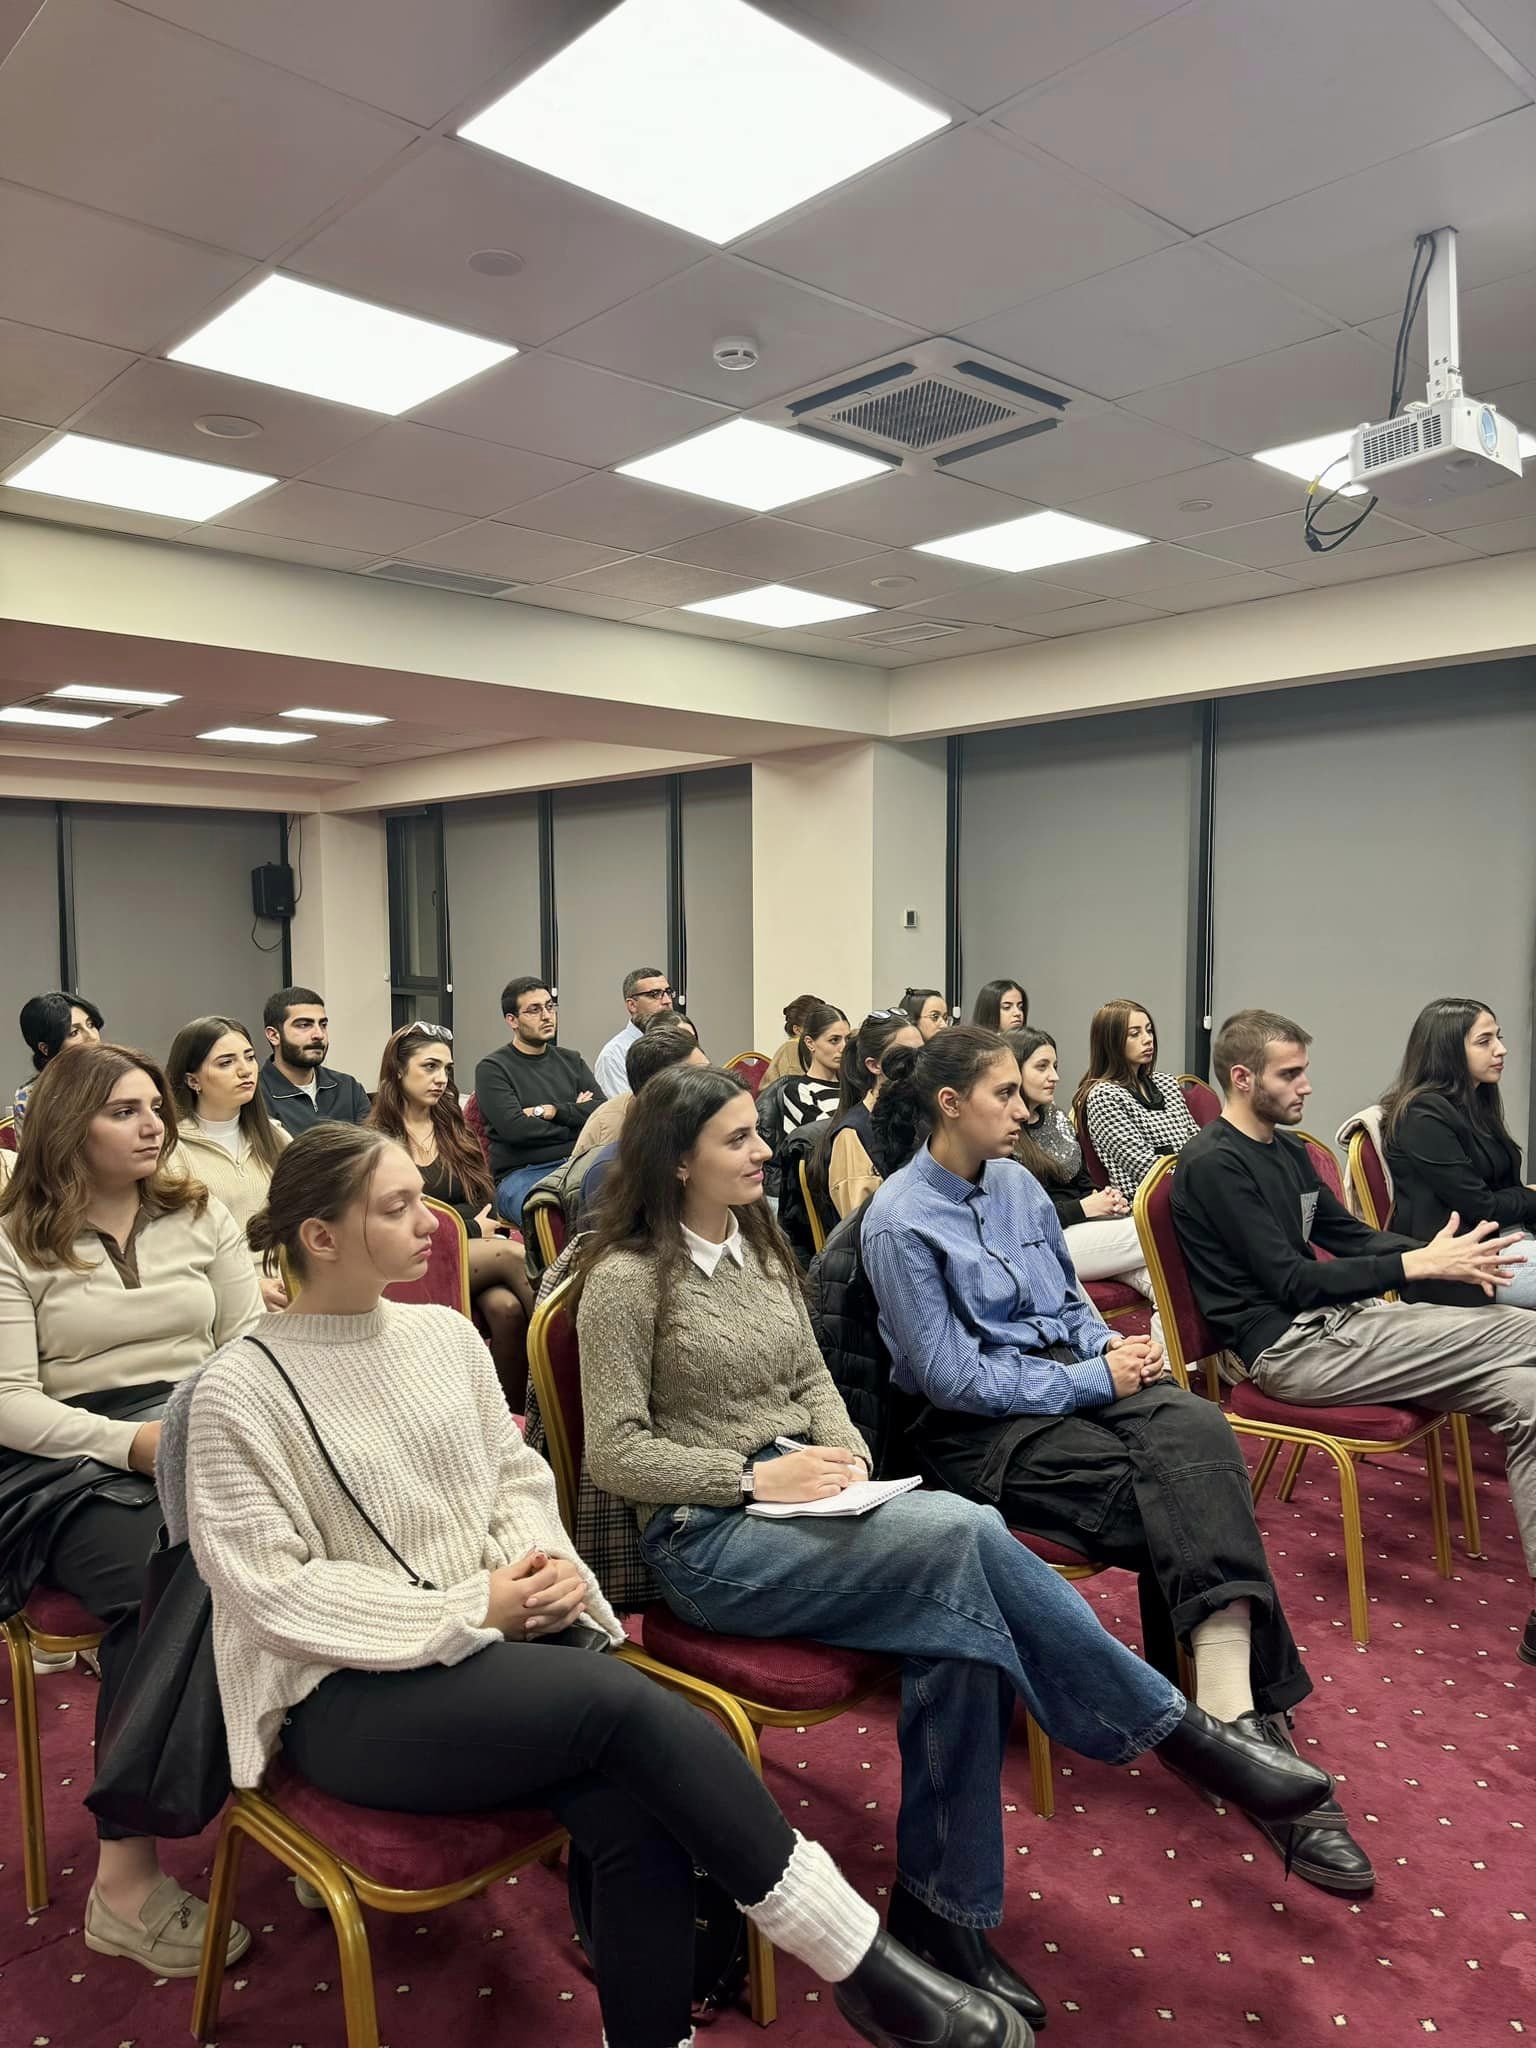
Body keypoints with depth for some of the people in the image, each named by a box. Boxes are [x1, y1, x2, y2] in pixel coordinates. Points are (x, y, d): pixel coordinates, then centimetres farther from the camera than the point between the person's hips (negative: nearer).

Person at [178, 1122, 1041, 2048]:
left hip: (500, 1641, 5)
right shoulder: (241, 1389, -10)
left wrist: (542, 1564, -10)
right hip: (353, 1691, -5)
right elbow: (276, 1592, -12)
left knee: (639, 1811, -25)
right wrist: (470, 1609, -17)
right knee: (637, 1708, -27)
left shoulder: (445, 1333, 7)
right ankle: (859, 1958, -15)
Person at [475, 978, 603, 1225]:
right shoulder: (492, 1068, 4)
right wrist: (575, 1115, 3)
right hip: (520, 1174, -5)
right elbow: (514, 1128, -10)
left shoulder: (572, 1061, 21)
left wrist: (550, 1111, -5)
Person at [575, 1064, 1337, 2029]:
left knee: (965, 1615, -25)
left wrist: (842, 1448, -4)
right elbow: (616, 1454, -11)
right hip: (706, 1536, -7)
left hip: (800, 1503, 7)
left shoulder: (761, 1244, 11)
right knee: (964, 1533, -28)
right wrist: (757, 1476, -18)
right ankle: (1179, 1729, -14)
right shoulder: (626, 1279, -10)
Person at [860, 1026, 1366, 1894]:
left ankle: (1236, 1715, -29)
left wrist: (1111, 1346, -3)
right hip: (980, 1428, -6)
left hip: (1070, 1376, 6)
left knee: (1196, 1430, -26)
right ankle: (1245, 1729, -17)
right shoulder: (900, 1221, -12)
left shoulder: (1017, 1182, 10)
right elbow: (953, 1377, -14)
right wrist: (1096, 1379, -15)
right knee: (1184, 1503, -25)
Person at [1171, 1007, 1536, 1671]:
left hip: (1338, 1321, 9)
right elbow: (1291, 1281, -15)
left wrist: (1440, 1253, 1)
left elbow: (1351, 1236, 21)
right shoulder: (1214, 1163, -12)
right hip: (1289, 1347, -8)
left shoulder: (1287, 1148, 17)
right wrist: (1420, 1265, -15)